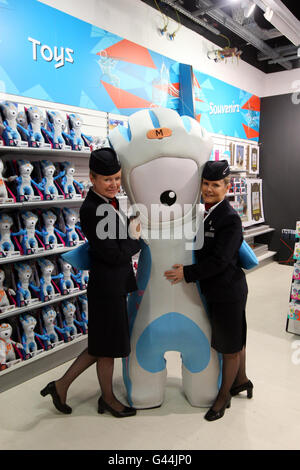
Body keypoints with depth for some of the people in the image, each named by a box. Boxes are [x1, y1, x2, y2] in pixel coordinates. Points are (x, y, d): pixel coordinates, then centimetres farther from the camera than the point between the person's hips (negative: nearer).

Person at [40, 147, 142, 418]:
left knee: (103, 344, 21)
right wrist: (135, 237, -8)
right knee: (108, 345, 11)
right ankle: (108, 399, 36)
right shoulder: (91, 210, -22)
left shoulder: (108, 202, 6)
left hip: (117, 283, 9)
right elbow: (113, 255, -22)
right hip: (107, 286, -9)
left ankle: (62, 385, 34)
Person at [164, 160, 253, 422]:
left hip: (229, 292, -8)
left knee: (230, 344, 11)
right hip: (214, 291, 8)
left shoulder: (230, 219, -21)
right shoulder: (203, 213, 4)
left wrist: (187, 273, -21)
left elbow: (219, 261, -25)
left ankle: (224, 395, 31)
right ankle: (241, 380, 47)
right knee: (234, 338, 25)